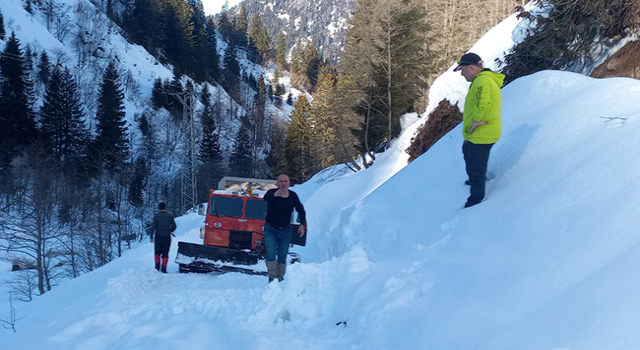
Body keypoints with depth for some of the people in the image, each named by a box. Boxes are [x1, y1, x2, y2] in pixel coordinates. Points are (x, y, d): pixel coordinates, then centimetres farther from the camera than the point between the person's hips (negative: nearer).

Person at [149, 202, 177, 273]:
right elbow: (174, 226, 2)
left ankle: (157, 266, 11)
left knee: (157, 252, 17)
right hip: (167, 237, 1)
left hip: (158, 237, -1)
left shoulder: (156, 216, -4)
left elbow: (153, 227, -10)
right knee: (165, 253, 5)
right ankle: (164, 268, 0)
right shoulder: (169, 216, 1)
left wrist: (151, 236, -3)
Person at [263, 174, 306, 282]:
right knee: (271, 254, -15)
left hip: (285, 231, 3)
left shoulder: (293, 196, -3)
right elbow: (264, 201, -36)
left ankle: (280, 279, 19)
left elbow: (301, 210, 9)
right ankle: (272, 277, 1)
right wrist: (274, 195, -55)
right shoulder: (272, 193, -13)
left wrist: (302, 224, -1)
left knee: (282, 257, 7)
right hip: (271, 230, -3)